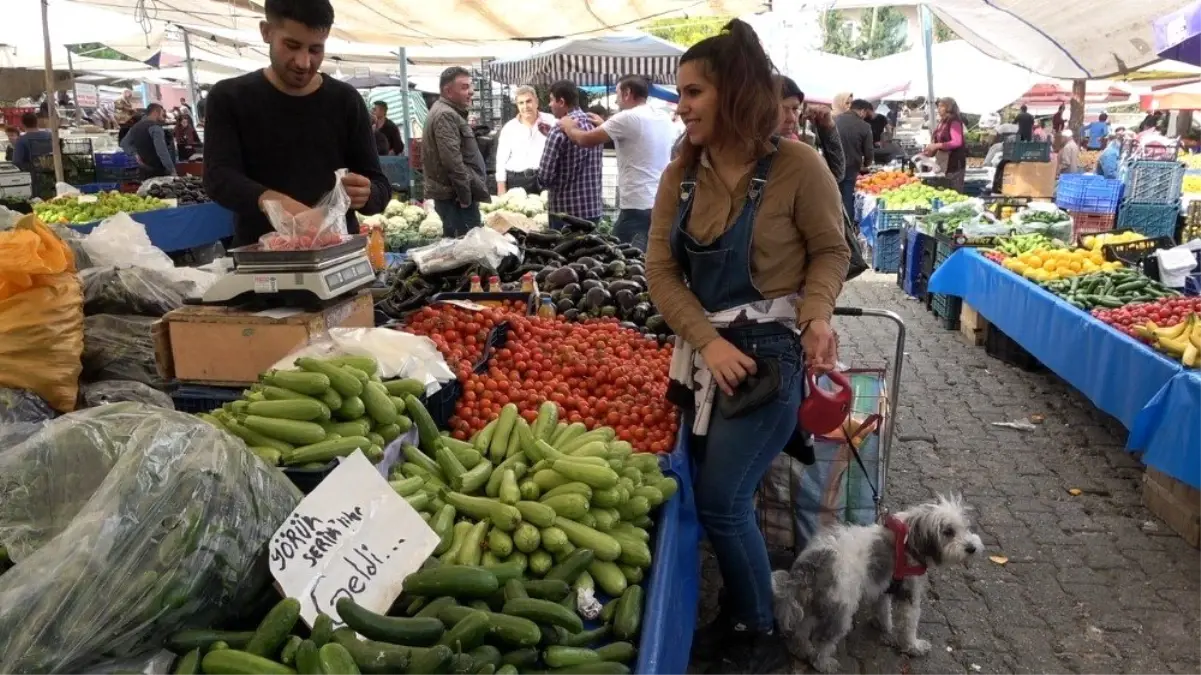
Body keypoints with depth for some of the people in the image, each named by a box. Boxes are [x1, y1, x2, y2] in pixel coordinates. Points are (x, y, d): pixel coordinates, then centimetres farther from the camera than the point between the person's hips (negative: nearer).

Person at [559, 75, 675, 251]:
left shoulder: (628, 118, -11)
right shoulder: (665, 118, 12)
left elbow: (585, 140, -6)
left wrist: (568, 126, 13)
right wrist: (604, 125, 32)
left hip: (638, 206, -8)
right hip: (664, 204, 8)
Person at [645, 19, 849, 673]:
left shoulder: (797, 166, -14)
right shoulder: (681, 174, 0)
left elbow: (831, 251, -2)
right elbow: (660, 270, -3)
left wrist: (816, 315, -20)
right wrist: (707, 341, -16)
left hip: (769, 354, -5)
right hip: (705, 353, 5)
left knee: (721, 502, -5)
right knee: (717, 497, 13)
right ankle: (736, 616, 37)